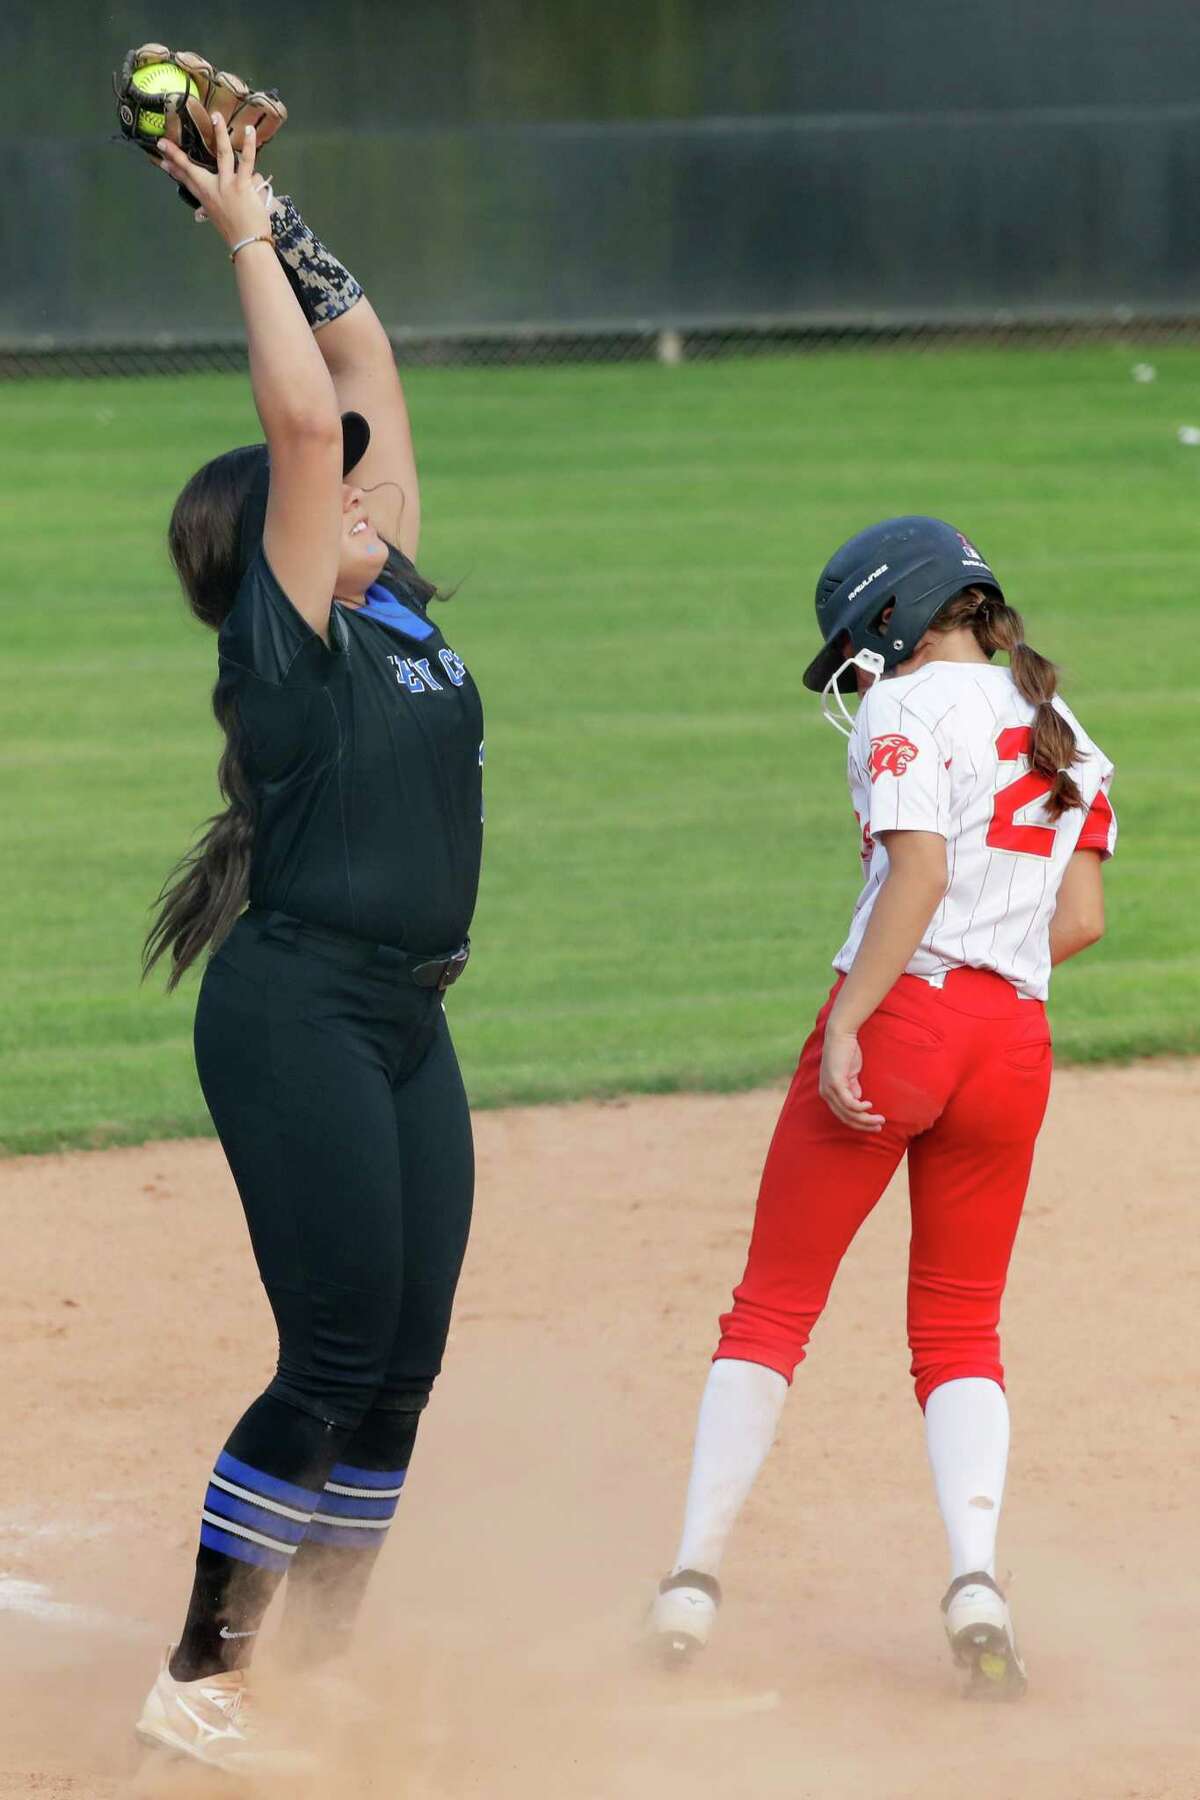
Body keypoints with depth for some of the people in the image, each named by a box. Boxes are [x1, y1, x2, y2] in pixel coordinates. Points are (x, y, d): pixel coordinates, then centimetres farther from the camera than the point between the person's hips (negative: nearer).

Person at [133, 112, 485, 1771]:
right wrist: (246, 237, -9)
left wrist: (290, 234, 13)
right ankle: (198, 1682, -1)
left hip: (407, 1018, 8)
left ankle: (326, 1665, 18)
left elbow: (369, 376, 17)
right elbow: (303, 415, -16)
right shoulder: (286, 636, -8)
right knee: (335, 1360, -9)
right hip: (296, 1010, -8)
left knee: (404, 1365, 8)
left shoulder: (395, 607, 13)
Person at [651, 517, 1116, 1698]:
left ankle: (695, 1574, 1)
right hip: (1015, 1044, 6)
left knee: (773, 1305, 4)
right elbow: (1079, 918, 11)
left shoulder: (906, 709, -3)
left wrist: (847, 1025, -21)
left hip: (898, 1021, -6)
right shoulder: (1061, 734, 16)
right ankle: (975, 1577, -10)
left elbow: (920, 872, -17)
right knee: (961, 1328, 12)